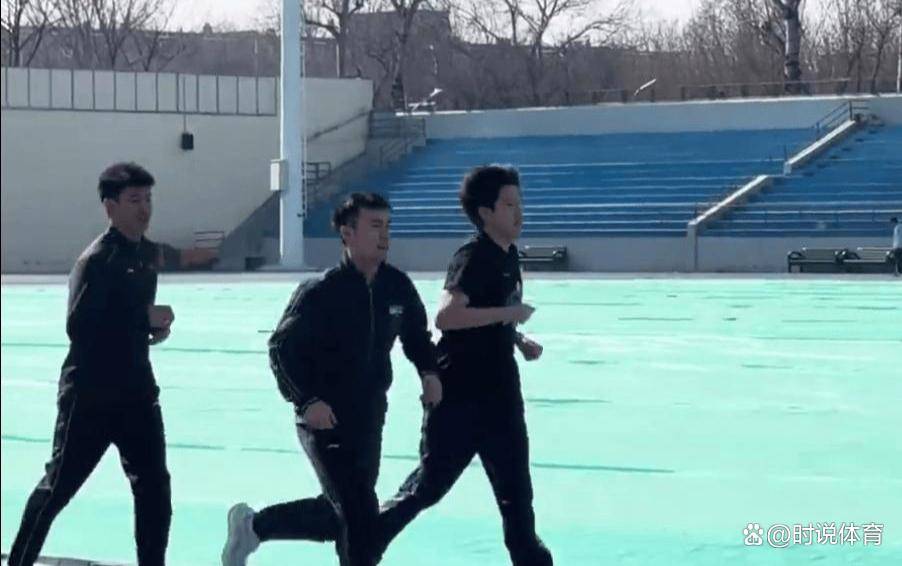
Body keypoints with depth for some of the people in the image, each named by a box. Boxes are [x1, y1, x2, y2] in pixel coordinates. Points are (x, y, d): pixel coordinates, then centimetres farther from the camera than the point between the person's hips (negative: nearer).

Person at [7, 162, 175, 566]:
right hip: (90, 393, -7)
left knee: (154, 487, 3)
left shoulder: (148, 253, 10)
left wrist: (155, 326, 3)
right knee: (59, 486, 3)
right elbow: (79, 327, -25)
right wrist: (146, 319, -21)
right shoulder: (96, 260, -16)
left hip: (137, 388, 7)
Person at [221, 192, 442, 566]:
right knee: (360, 514, -10)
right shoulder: (320, 292, -17)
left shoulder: (397, 287, 0)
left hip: (369, 416, 7)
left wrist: (429, 371, -1)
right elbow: (282, 347, -13)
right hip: (325, 419, -7)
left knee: (338, 514, 15)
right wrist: (308, 400, -24)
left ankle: (252, 526, 36)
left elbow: (416, 333, 17)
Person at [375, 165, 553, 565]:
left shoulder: (508, 256, 11)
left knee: (516, 492, 6)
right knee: (431, 484, 4)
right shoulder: (473, 258, -17)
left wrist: (520, 342, 8)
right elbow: (446, 316, -31)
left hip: (498, 391, 8)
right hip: (458, 394, -8)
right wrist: (509, 312, -26)